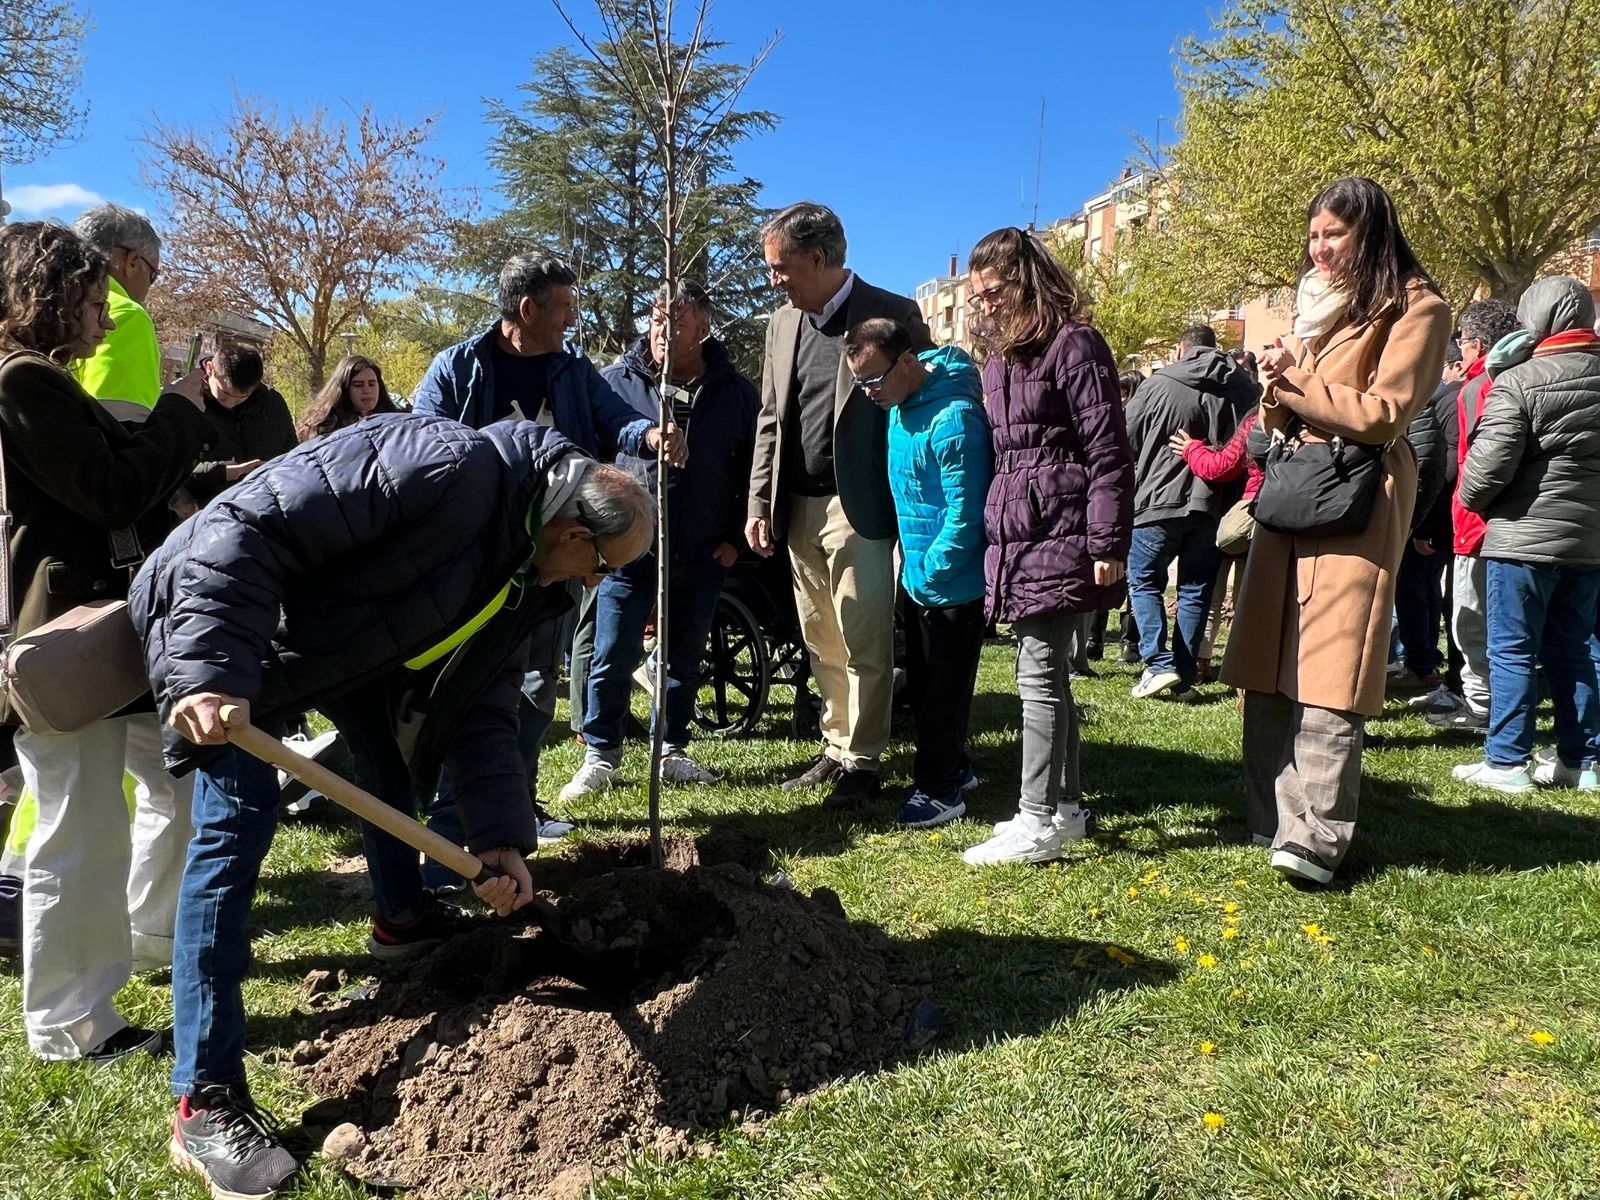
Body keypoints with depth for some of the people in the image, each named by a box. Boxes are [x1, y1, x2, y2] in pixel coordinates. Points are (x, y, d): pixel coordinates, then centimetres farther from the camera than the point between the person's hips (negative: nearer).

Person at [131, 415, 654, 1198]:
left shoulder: (523, 577, -3)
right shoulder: (447, 468, -32)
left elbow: (481, 707, 1)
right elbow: (252, 525, -36)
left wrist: (500, 836, -6)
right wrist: (208, 671, -42)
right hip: (217, 616, -9)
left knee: (403, 729, 21)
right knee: (240, 820, -16)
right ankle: (205, 1104, -9)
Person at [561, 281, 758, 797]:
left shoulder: (735, 392, 2)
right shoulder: (617, 380, -1)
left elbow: (752, 469, 8)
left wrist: (735, 537, 4)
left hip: (703, 555, 2)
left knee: (685, 659, 12)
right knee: (613, 657, -2)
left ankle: (673, 750, 27)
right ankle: (600, 755, 14)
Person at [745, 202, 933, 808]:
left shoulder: (892, 315, -5)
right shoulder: (782, 323, 13)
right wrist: (759, 502, 9)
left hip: (858, 506, -6)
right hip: (798, 507, 6)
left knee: (864, 643, -2)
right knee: (821, 643, 12)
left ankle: (862, 761, 10)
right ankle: (836, 748, 23)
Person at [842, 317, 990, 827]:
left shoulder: (953, 418, -25)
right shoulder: (899, 403, 3)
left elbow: (965, 515, -24)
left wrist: (928, 573, -16)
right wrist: (909, 564, 12)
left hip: (952, 582, -9)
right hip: (916, 574, 9)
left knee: (944, 690, 4)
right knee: (921, 683, 18)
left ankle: (940, 787, 18)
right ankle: (952, 768, 34)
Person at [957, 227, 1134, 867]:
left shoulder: (1073, 344, -7)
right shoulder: (1000, 355, 19)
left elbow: (1109, 452, -12)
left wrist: (1108, 544, -16)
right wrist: (992, 536, 17)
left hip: (1060, 535, -9)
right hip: (1014, 533, 9)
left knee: (1038, 672, -8)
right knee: (1046, 671, 13)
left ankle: (1037, 824, -1)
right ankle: (1066, 804, 23)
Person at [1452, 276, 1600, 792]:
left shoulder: (1520, 381, -13)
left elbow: (1489, 462, -17)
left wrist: (1472, 498, 1)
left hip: (1526, 535, -6)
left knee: (1511, 651, 1)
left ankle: (1507, 762, 4)